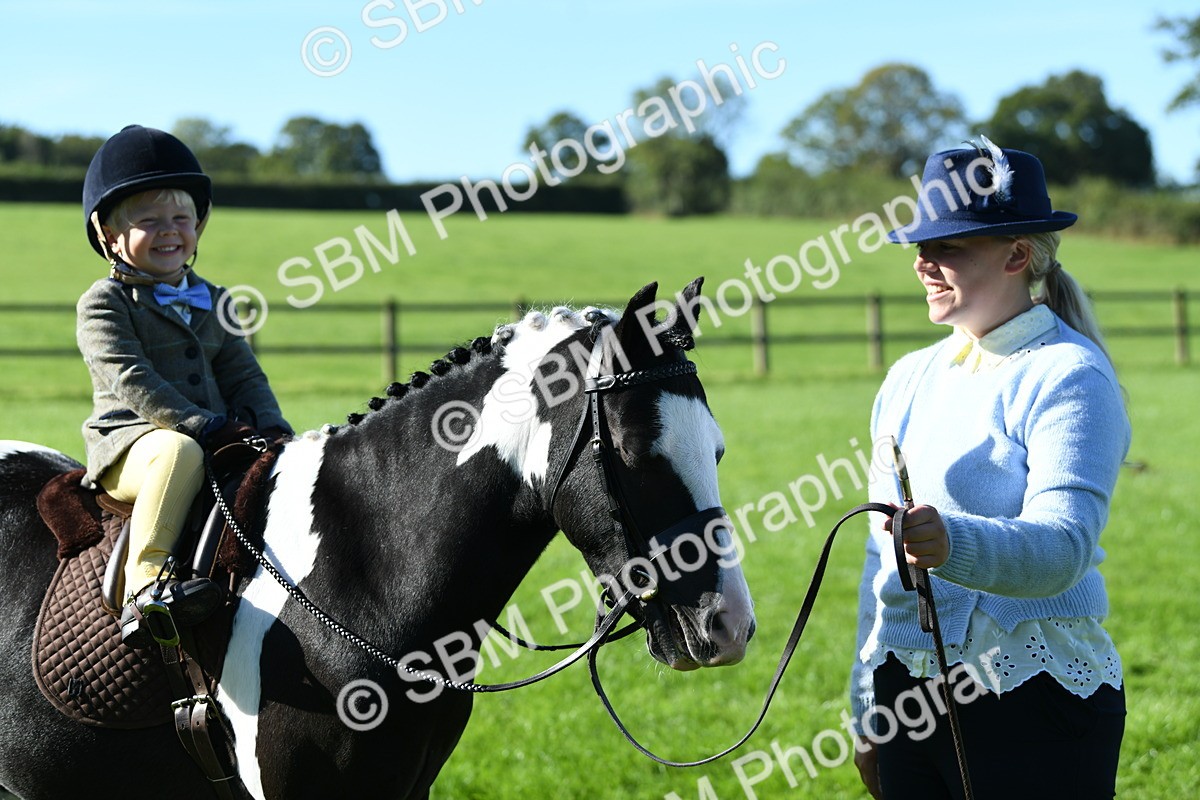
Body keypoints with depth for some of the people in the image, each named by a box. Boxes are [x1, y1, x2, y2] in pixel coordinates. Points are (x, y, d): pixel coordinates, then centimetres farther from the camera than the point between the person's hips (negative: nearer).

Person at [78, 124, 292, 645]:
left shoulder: (211, 302, 21)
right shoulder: (104, 304, 0)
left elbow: (244, 377, 18)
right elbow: (132, 382, -12)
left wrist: (270, 428, -3)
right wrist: (206, 427, -22)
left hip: (215, 443, 7)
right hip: (127, 445, -6)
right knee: (178, 453, -39)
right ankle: (144, 586, -47)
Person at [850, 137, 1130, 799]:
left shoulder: (1069, 375, -10)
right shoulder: (909, 379, 11)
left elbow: (1061, 547, -24)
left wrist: (954, 544, -43)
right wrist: (868, 715, 18)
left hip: (1033, 706, -6)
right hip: (908, 695, 6)